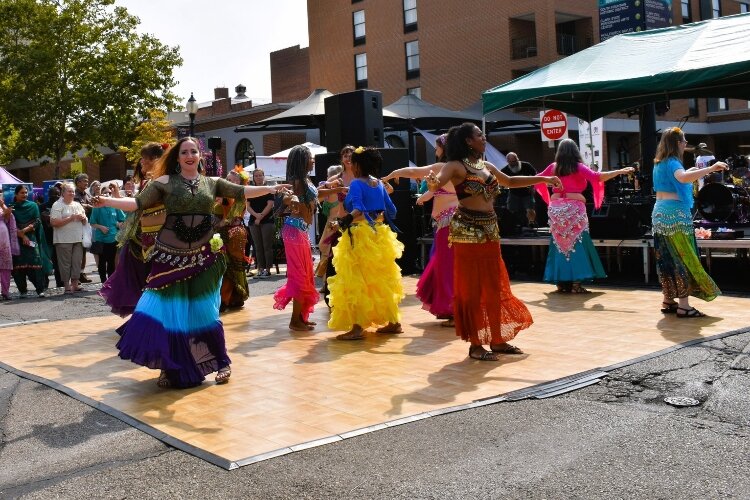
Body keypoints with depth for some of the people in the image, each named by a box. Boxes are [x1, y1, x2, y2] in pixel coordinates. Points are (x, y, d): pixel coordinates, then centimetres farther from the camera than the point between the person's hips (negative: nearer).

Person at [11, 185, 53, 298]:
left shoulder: (33, 206, 10)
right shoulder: (12, 207, 8)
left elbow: (37, 222, 2)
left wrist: (25, 230, -10)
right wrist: (22, 235, -10)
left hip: (31, 239, 0)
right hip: (17, 240, 0)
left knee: (35, 263, -10)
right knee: (19, 265, -2)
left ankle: (40, 289, -11)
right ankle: (22, 290, 4)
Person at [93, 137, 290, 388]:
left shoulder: (212, 183, 7)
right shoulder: (165, 182, 0)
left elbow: (241, 192, 4)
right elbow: (138, 202, -6)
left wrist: (269, 189, -6)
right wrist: (109, 201, -18)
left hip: (203, 258, 1)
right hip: (171, 257, -1)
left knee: (205, 312, 4)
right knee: (167, 312, 1)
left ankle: (221, 362, 21)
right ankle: (170, 369, 17)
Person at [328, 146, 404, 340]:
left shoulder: (356, 184, -12)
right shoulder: (379, 184, 10)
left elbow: (358, 210, -27)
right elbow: (391, 211, 14)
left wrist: (345, 220, -40)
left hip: (360, 236, -8)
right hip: (379, 236, 8)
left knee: (356, 282, -4)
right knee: (382, 280, 15)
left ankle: (357, 327, -8)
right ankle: (393, 322, 20)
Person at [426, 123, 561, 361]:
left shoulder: (487, 166, 14)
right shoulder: (456, 166, -8)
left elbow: (510, 182, 28)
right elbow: (436, 183, -24)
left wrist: (543, 179, 27)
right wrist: (431, 182, -48)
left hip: (490, 231, 7)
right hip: (467, 231, -7)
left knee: (495, 287, 10)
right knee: (472, 288, -2)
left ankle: (497, 339, 20)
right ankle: (475, 344, 5)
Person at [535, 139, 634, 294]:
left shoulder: (553, 167, 7)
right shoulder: (578, 167, -5)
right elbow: (596, 177, -17)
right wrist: (621, 171, -14)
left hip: (556, 209, 4)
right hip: (573, 209, -4)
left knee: (559, 244, 9)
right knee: (577, 245, 1)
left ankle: (561, 282, 11)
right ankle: (575, 283, -3)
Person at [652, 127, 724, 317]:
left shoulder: (659, 163, 14)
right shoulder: (672, 162, -13)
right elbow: (683, 178, -35)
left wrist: (689, 172, 31)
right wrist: (711, 168, -34)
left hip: (660, 214, 9)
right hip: (675, 215, -9)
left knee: (667, 258, 13)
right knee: (685, 258, -6)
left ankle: (668, 301, 18)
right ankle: (683, 306, -8)